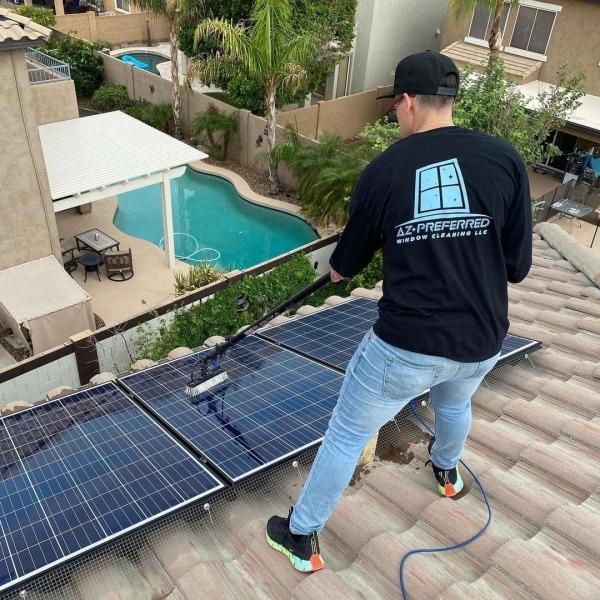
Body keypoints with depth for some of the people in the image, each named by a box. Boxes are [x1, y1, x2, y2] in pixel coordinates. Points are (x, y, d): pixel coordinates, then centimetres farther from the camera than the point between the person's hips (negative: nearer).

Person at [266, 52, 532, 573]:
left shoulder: (383, 170, -8)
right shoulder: (505, 158, -6)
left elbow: (348, 259, 7)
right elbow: (519, 267, -2)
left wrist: (336, 270, 30)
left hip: (405, 345, -3)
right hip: (481, 342, 4)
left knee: (347, 436, 15)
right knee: (455, 402, 37)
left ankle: (302, 538, 31)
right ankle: (447, 471, 66)